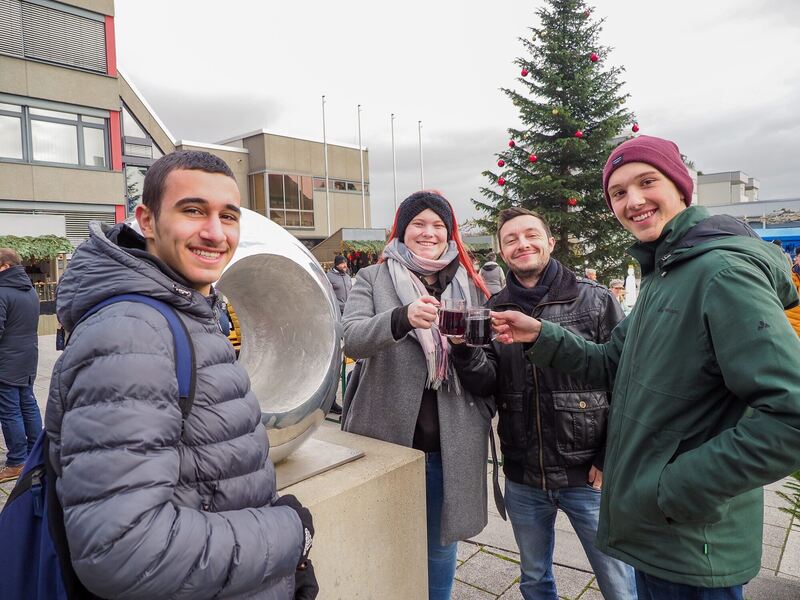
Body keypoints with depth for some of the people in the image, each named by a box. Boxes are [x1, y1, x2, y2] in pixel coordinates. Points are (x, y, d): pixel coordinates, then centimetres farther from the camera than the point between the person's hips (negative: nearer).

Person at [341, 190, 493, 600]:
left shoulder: (469, 285, 8)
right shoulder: (373, 279, 0)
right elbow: (351, 339, -16)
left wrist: (486, 410, -6)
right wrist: (403, 317, -34)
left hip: (451, 441, 2)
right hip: (388, 436, -2)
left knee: (441, 545, 17)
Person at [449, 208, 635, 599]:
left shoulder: (595, 300, -6)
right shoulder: (495, 310, 3)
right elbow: (486, 385, -4)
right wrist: (465, 349, -23)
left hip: (588, 475, -3)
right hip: (522, 479, 3)